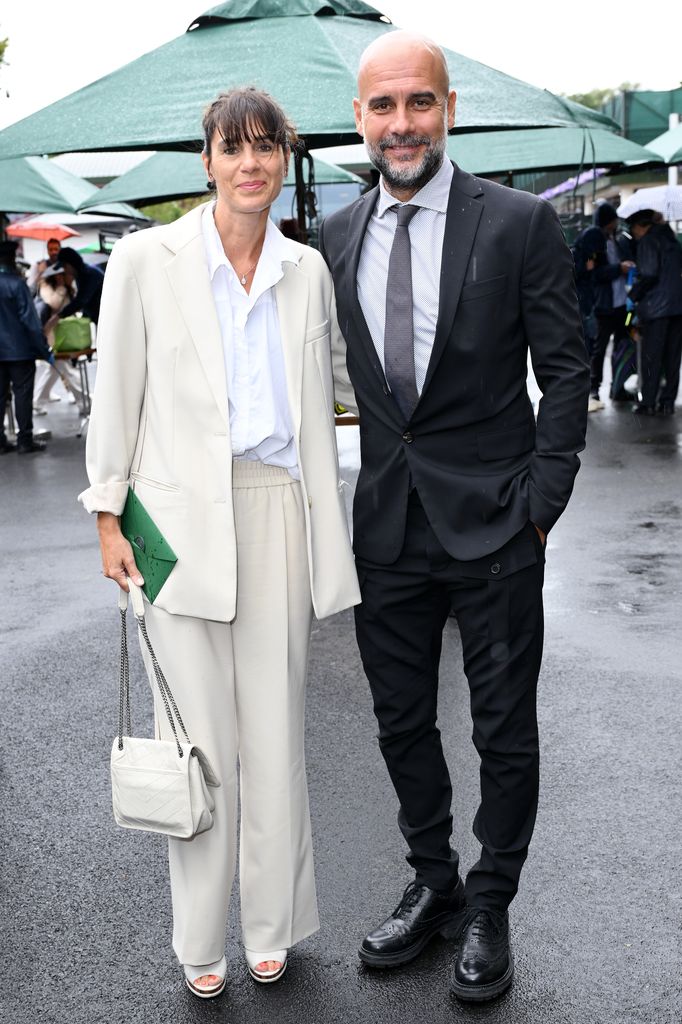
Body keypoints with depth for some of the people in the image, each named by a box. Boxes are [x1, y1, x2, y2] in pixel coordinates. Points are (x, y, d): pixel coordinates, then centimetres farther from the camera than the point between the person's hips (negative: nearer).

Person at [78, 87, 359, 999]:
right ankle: (201, 942, 23)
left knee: (276, 729, 8)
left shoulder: (306, 270, 8)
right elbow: (117, 394, 2)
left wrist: (328, 541, 11)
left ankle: (273, 925, 27)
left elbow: (316, 408, 13)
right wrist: (109, 514, -2)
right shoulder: (147, 260, -2)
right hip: (185, 519, -2)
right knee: (200, 733, 5)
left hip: (279, 513, 3)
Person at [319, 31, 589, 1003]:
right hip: (387, 523, 4)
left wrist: (540, 506, -11)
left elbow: (566, 372, -5)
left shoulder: (521, 223, -7)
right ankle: (433, 885, 36)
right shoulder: (335, 237, 6)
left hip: (493, 523, -4)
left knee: (504, 730, 8)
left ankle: (490, 907, 28)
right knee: (402, 720, 15)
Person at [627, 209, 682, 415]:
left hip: (656, 306, -7)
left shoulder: (648, 241, -6)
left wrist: (633, 295, -3)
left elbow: (648, 275, -16)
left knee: (651, 357, -2)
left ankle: (648, 403, 0)